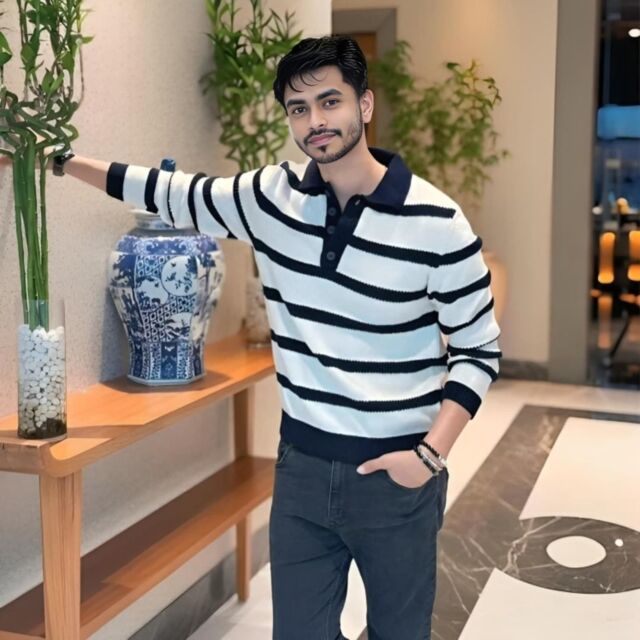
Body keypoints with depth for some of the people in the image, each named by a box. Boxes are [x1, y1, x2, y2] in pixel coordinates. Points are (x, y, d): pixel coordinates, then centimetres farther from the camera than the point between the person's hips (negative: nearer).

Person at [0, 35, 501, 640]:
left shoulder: (435, 221, -13)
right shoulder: (272, 195, -1)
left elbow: (479, 349, -5)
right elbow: (177, 195, 14)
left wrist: (431, 453, -16)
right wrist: (63, 161, 16)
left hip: (393, 473, -3)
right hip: (301, 465, 4)